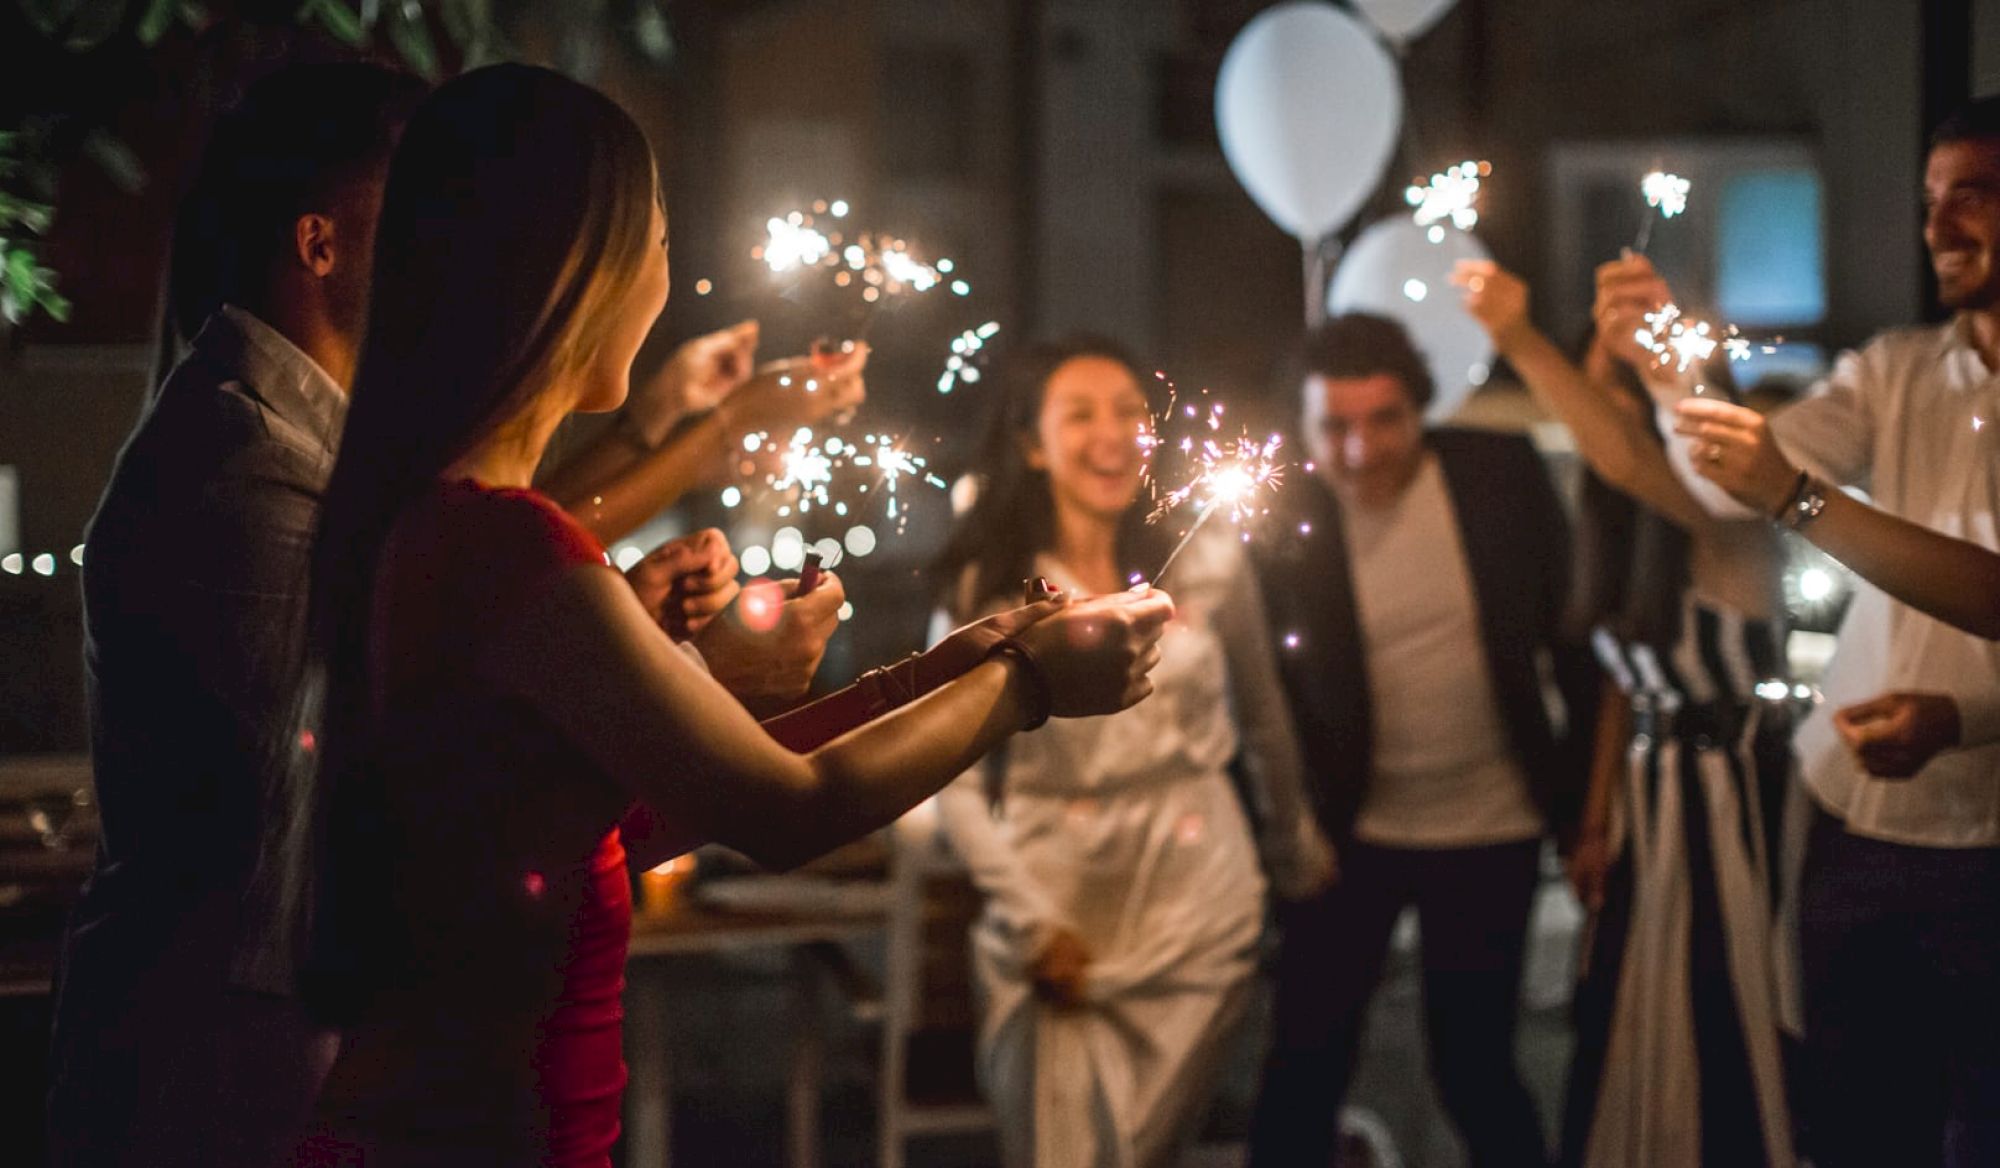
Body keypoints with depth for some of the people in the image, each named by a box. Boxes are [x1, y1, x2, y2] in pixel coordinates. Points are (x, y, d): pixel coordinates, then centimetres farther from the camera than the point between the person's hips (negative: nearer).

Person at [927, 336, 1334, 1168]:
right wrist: (1033, 925, -11)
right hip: (1054, 927, -1)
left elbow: (1263, 720, 15)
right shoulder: (985, 592, -4)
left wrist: (1295, 849, 25)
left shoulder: (1211, 564, 0)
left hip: (1195, 912, 1)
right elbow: (957, 787, -5)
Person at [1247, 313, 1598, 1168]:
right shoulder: (1283, 522, -11)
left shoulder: (1500, 473, -8)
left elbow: (1568, 618, 2)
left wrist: (1589, 775, 3)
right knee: (1303, 1067, 0)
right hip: (1352, 833, 0)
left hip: (1492, 832, 1)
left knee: (1474, 1071, 8)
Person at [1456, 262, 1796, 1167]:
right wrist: (1595, 824, 10)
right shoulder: (1628, 526, 10)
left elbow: (1629, 462, -36)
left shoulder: (1726, 515, -14)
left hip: (1731, 794, -8)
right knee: (1627, 1025, 11)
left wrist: (1521, 343, -44)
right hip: (1648, 793, 8)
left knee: (1724, 1032, 0)